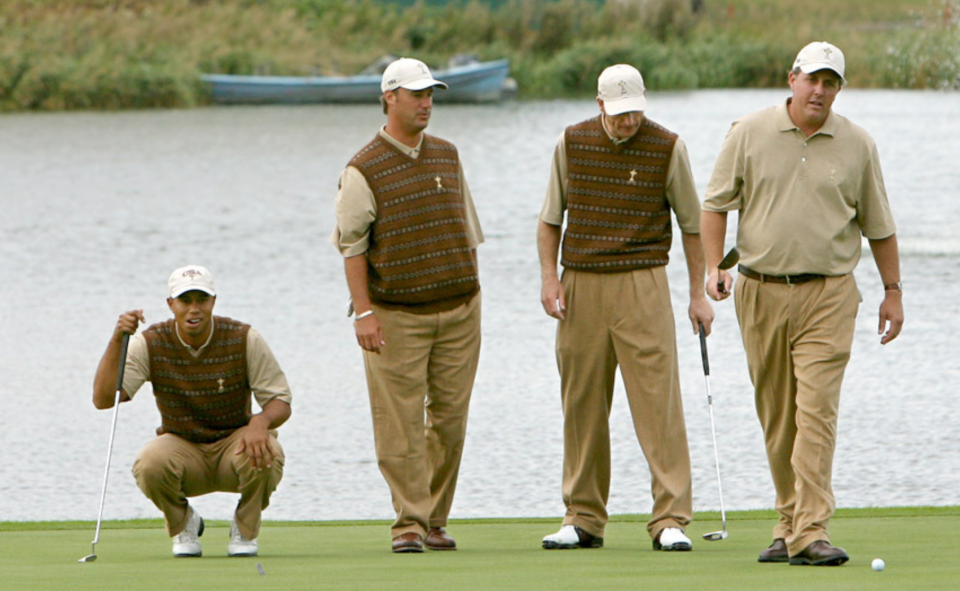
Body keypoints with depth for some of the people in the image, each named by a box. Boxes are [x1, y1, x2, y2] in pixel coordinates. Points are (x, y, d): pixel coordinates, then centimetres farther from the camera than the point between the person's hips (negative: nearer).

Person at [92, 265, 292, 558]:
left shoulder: (245, 340, -11)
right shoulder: (151, 344, -11)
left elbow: (281, 401, -10)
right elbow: (103, 399, -19)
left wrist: (261, 421, -35)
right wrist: (117, 341, -32)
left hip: (233, 444, 0)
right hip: (181, 447, 0)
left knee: (264, 456, -35)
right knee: (149, 465, -34)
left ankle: (245, 529, -2)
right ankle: (183, 524, 1)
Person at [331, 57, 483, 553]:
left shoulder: (447, 156, 13)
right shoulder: (364, 169, -3)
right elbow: (351, 244, -5)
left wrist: (472, 295, 16)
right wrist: (363, 311, -11)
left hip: (458, 308, 5)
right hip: (396, 316, -5)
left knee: (449, 417, 3)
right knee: (399, 423, -7)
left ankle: (435, 520, 11)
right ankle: (408, 522, -2)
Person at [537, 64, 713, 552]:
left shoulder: (668, 148, -3)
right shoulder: (571, 144, 4)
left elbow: (692, 223, 6)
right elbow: (550, 218, 14)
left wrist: (698, 294, 4)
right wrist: (549, 277, 2)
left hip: (642, 285, -3)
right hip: (580, 286, 3)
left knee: (658, 401, -9)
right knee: (582, 405, 5)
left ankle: (671, 519, -9)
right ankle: (583, 519, 13)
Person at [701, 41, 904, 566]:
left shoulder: (856, 145, 3)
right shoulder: (749, 134, 2)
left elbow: (878, 224, 12)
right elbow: (716, 203, 7)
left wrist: (893, 291, 13)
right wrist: (713, 267, -6)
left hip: (828, 293, -2)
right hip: (760, 291, 2)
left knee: (816, 413, -13)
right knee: (776, 418, 7)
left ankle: (810, 533, -17)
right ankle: (789, 524, 18)